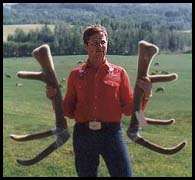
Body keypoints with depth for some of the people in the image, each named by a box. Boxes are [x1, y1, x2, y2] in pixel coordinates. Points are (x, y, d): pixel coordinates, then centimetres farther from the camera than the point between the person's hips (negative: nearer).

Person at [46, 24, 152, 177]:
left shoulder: (119, 73, 5)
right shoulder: (76, 74, 8)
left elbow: (129, 109, 6)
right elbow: (69, 111, 12)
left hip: (111, 133, -1)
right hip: (83, 135, 1)